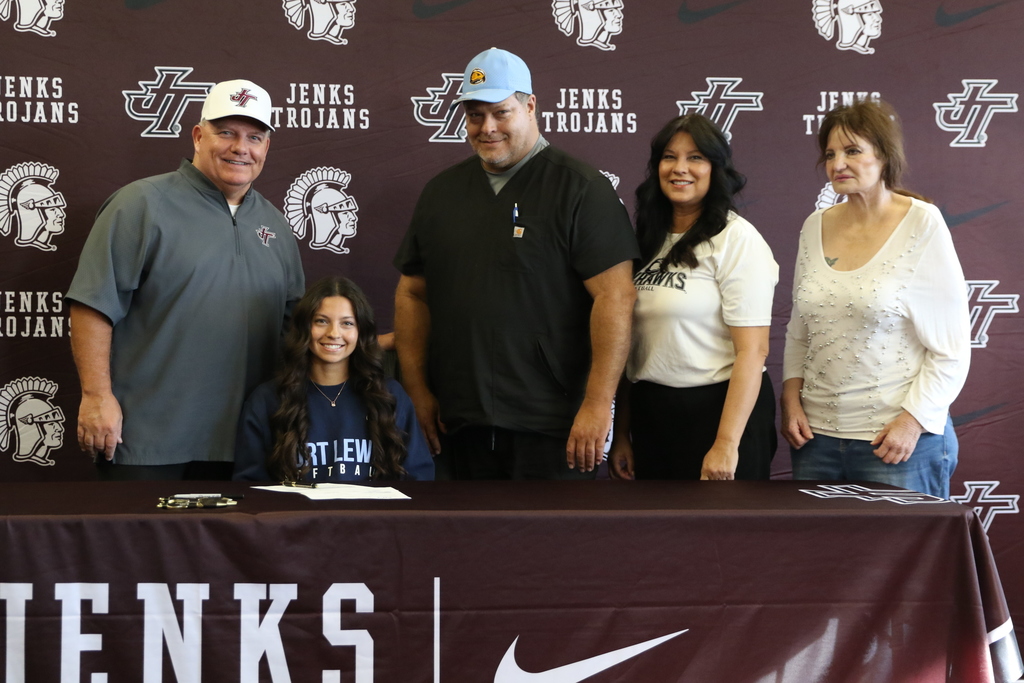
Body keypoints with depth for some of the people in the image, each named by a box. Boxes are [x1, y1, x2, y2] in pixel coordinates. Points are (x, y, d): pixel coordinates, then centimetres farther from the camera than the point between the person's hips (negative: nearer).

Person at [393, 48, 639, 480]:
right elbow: (413, 293, 16)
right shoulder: (442, 192, 14)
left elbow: (614, 297, -11)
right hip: (461, 424, 5)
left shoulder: (581, 189, -4)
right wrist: (418, 391, 8)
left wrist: (598, 403, -16)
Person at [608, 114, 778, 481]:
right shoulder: (649, 241, 9)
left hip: (719, 408, -6)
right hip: (650, 415, 6)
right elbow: (632, 345, 11)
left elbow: (752, 351, -15)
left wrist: (726, 444, -20)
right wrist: (621, 434, 9)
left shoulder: (737, 240, -9)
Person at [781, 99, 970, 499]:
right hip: (816, 434, 5)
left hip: (897, 439, -4)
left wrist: (914, 420, -13)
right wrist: (791, 398, 4)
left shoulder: (922, 224, -6)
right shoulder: (815, 227, 8)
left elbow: (951, 348, -6)